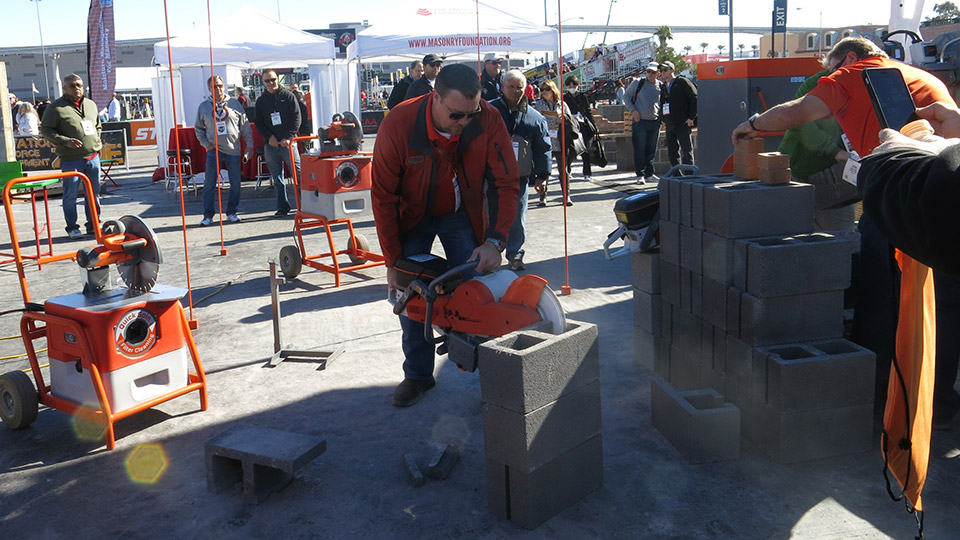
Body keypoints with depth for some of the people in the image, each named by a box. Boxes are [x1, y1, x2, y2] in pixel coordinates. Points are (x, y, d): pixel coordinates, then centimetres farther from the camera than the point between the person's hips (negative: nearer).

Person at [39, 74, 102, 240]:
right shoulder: (56, 107, -5)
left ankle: (93, 224, 21)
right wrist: (65, 141, -16)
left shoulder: (91, 104, 14)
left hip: (93, 157, 5)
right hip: (71, 159, -5)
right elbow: (45, 130, -5)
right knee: (71, 195, 0)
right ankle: (72, 228, 10)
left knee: (94, 193, 10)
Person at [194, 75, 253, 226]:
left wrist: (249, 145, 2)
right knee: (209, 184, -3)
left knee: (235, 184, 3)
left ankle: (232, 212, 17)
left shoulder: (234, 104, 4)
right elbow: (198, 128, 15)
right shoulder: (203, 107, 5)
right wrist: (205, 144, 2)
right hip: (213, 150, 0)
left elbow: (245, 126, 7)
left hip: (233, 150, 0)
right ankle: (208, 215, 4)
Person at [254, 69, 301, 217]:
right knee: (277, 178, 6)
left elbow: (296, 119, -1)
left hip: (288, 143, -3)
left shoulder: (288, 96, 3)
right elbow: (258, 123, 12)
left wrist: (288, 137, -11)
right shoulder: (261, 101, 12)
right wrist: (269, 137, -4)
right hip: (270, 144, 3)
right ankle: (283, 206, 13)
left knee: (298, 172, -8)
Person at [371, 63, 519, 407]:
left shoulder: (488, 120, -26)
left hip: (462, 217, 1)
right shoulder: (398, 125, -29)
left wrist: (494, 240, -29)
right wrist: (392, 261, -17)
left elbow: (506, 183, -17)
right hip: (412, 218, -1)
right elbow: (384, 197, -19)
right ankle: (417, 374, 16)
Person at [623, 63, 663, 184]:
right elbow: (626, 96, 4)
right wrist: (633, 110, -8)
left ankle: (649, 174, 19)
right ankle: (640, 175, 1)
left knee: (651, 150, 9)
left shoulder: (661, 86, 7)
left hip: (655, 122, 3)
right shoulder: (638, 83, -1)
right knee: (639, 150, -4)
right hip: (639, 121, -3)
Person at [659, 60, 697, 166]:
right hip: (669, 125, 7)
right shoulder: (663, 86, 17)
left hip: (683, 124, -7)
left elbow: (695, 98, -7)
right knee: (672, 153, 9)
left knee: (686, 152, -6)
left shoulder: (682, 82, -3)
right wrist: (664, 121, 13)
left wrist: (691, 117, -11)